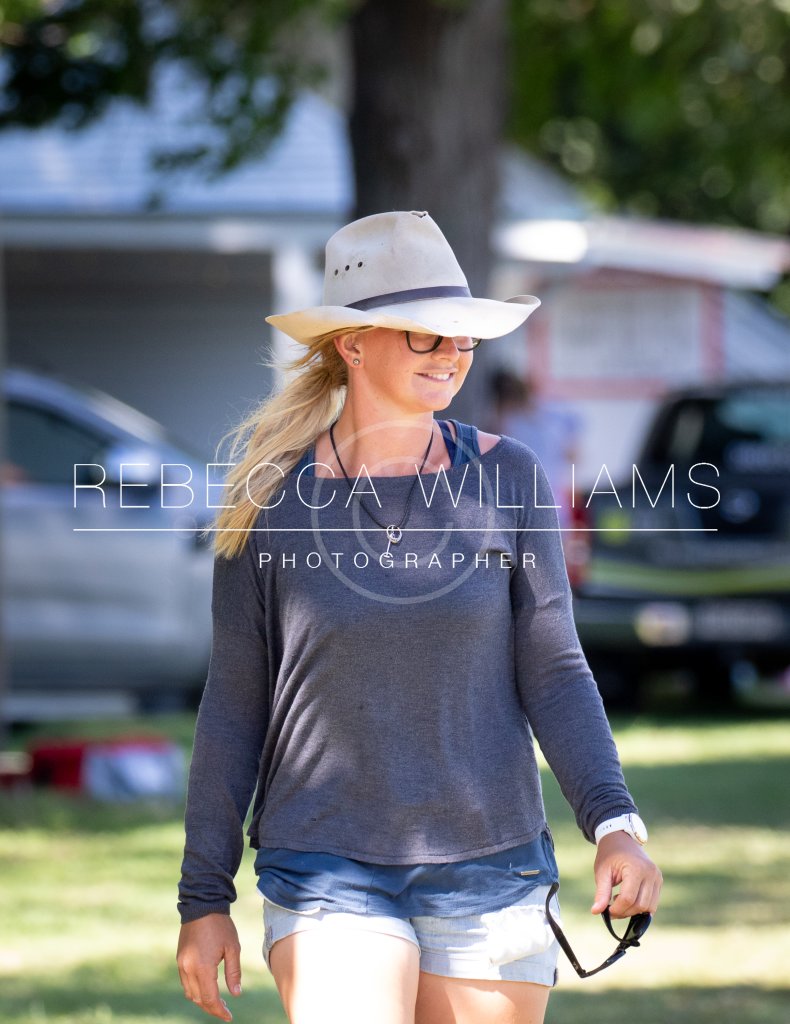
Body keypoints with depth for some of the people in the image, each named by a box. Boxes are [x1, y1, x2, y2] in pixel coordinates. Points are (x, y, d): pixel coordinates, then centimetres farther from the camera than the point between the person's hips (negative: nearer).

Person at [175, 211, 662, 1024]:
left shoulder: (506, 479, 1)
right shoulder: (272, 497, -2)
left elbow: (552, 672, 1)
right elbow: (234, 702, 3)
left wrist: (614, 824, -14)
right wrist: (204, 897, 2)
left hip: (491, 872, 2)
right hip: (330, 875, -2)